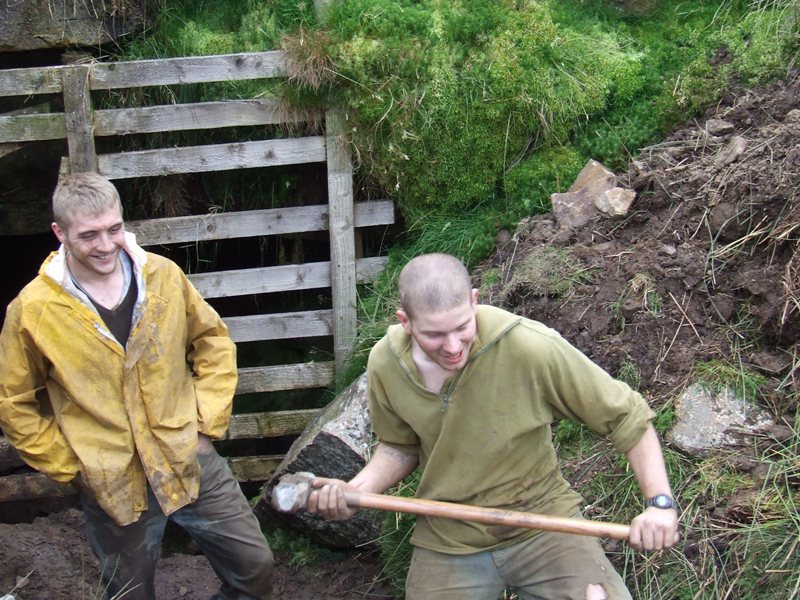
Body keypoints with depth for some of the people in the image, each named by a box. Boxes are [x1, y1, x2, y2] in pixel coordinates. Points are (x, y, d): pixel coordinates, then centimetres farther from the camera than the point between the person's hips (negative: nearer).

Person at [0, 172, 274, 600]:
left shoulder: (163, 275, -6)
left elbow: (213, 342, 9)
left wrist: (208, 423, 1)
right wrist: (69, 466, -5)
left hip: (192, 461, 2)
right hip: (113, 485, -2)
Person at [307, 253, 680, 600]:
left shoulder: (531, 347, -23)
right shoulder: (384, 366, -11)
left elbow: (626, 417, -11)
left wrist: (660, 502, -21)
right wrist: (355, 491, -8)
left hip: (541, 516, -3)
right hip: (446, 538, 3)